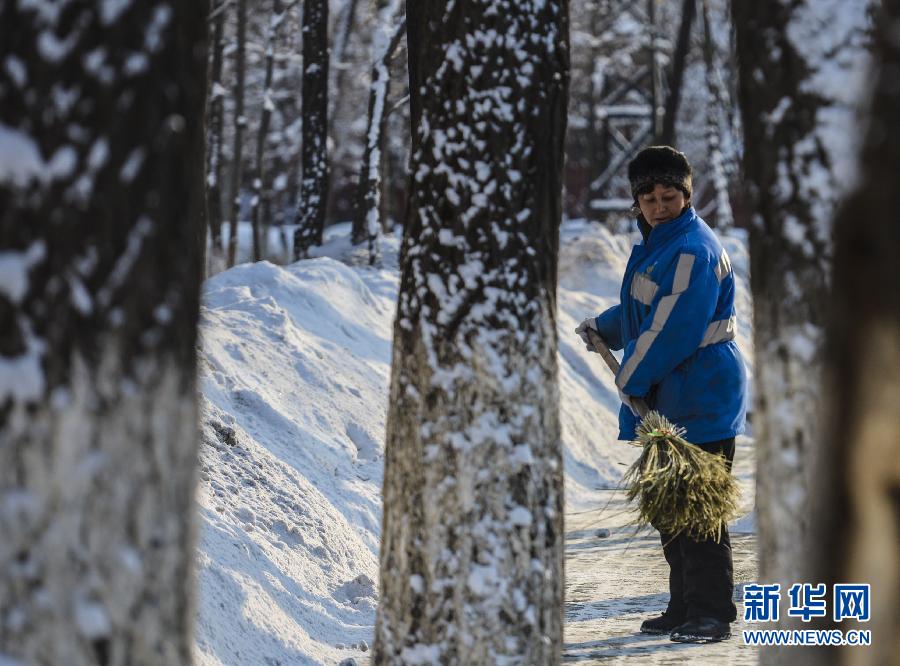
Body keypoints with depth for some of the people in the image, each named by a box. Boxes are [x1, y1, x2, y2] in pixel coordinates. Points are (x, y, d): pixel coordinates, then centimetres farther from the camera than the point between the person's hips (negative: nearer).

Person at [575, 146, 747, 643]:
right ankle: (685, 608, 23)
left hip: (701, 399, -10)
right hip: (669, 399, 10)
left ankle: (711, 614, -3)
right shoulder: (657, 242, 14)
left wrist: (631, 380, -12)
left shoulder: (692, 249, -18)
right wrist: (603, 328, 40)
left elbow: (672, 329, -22)